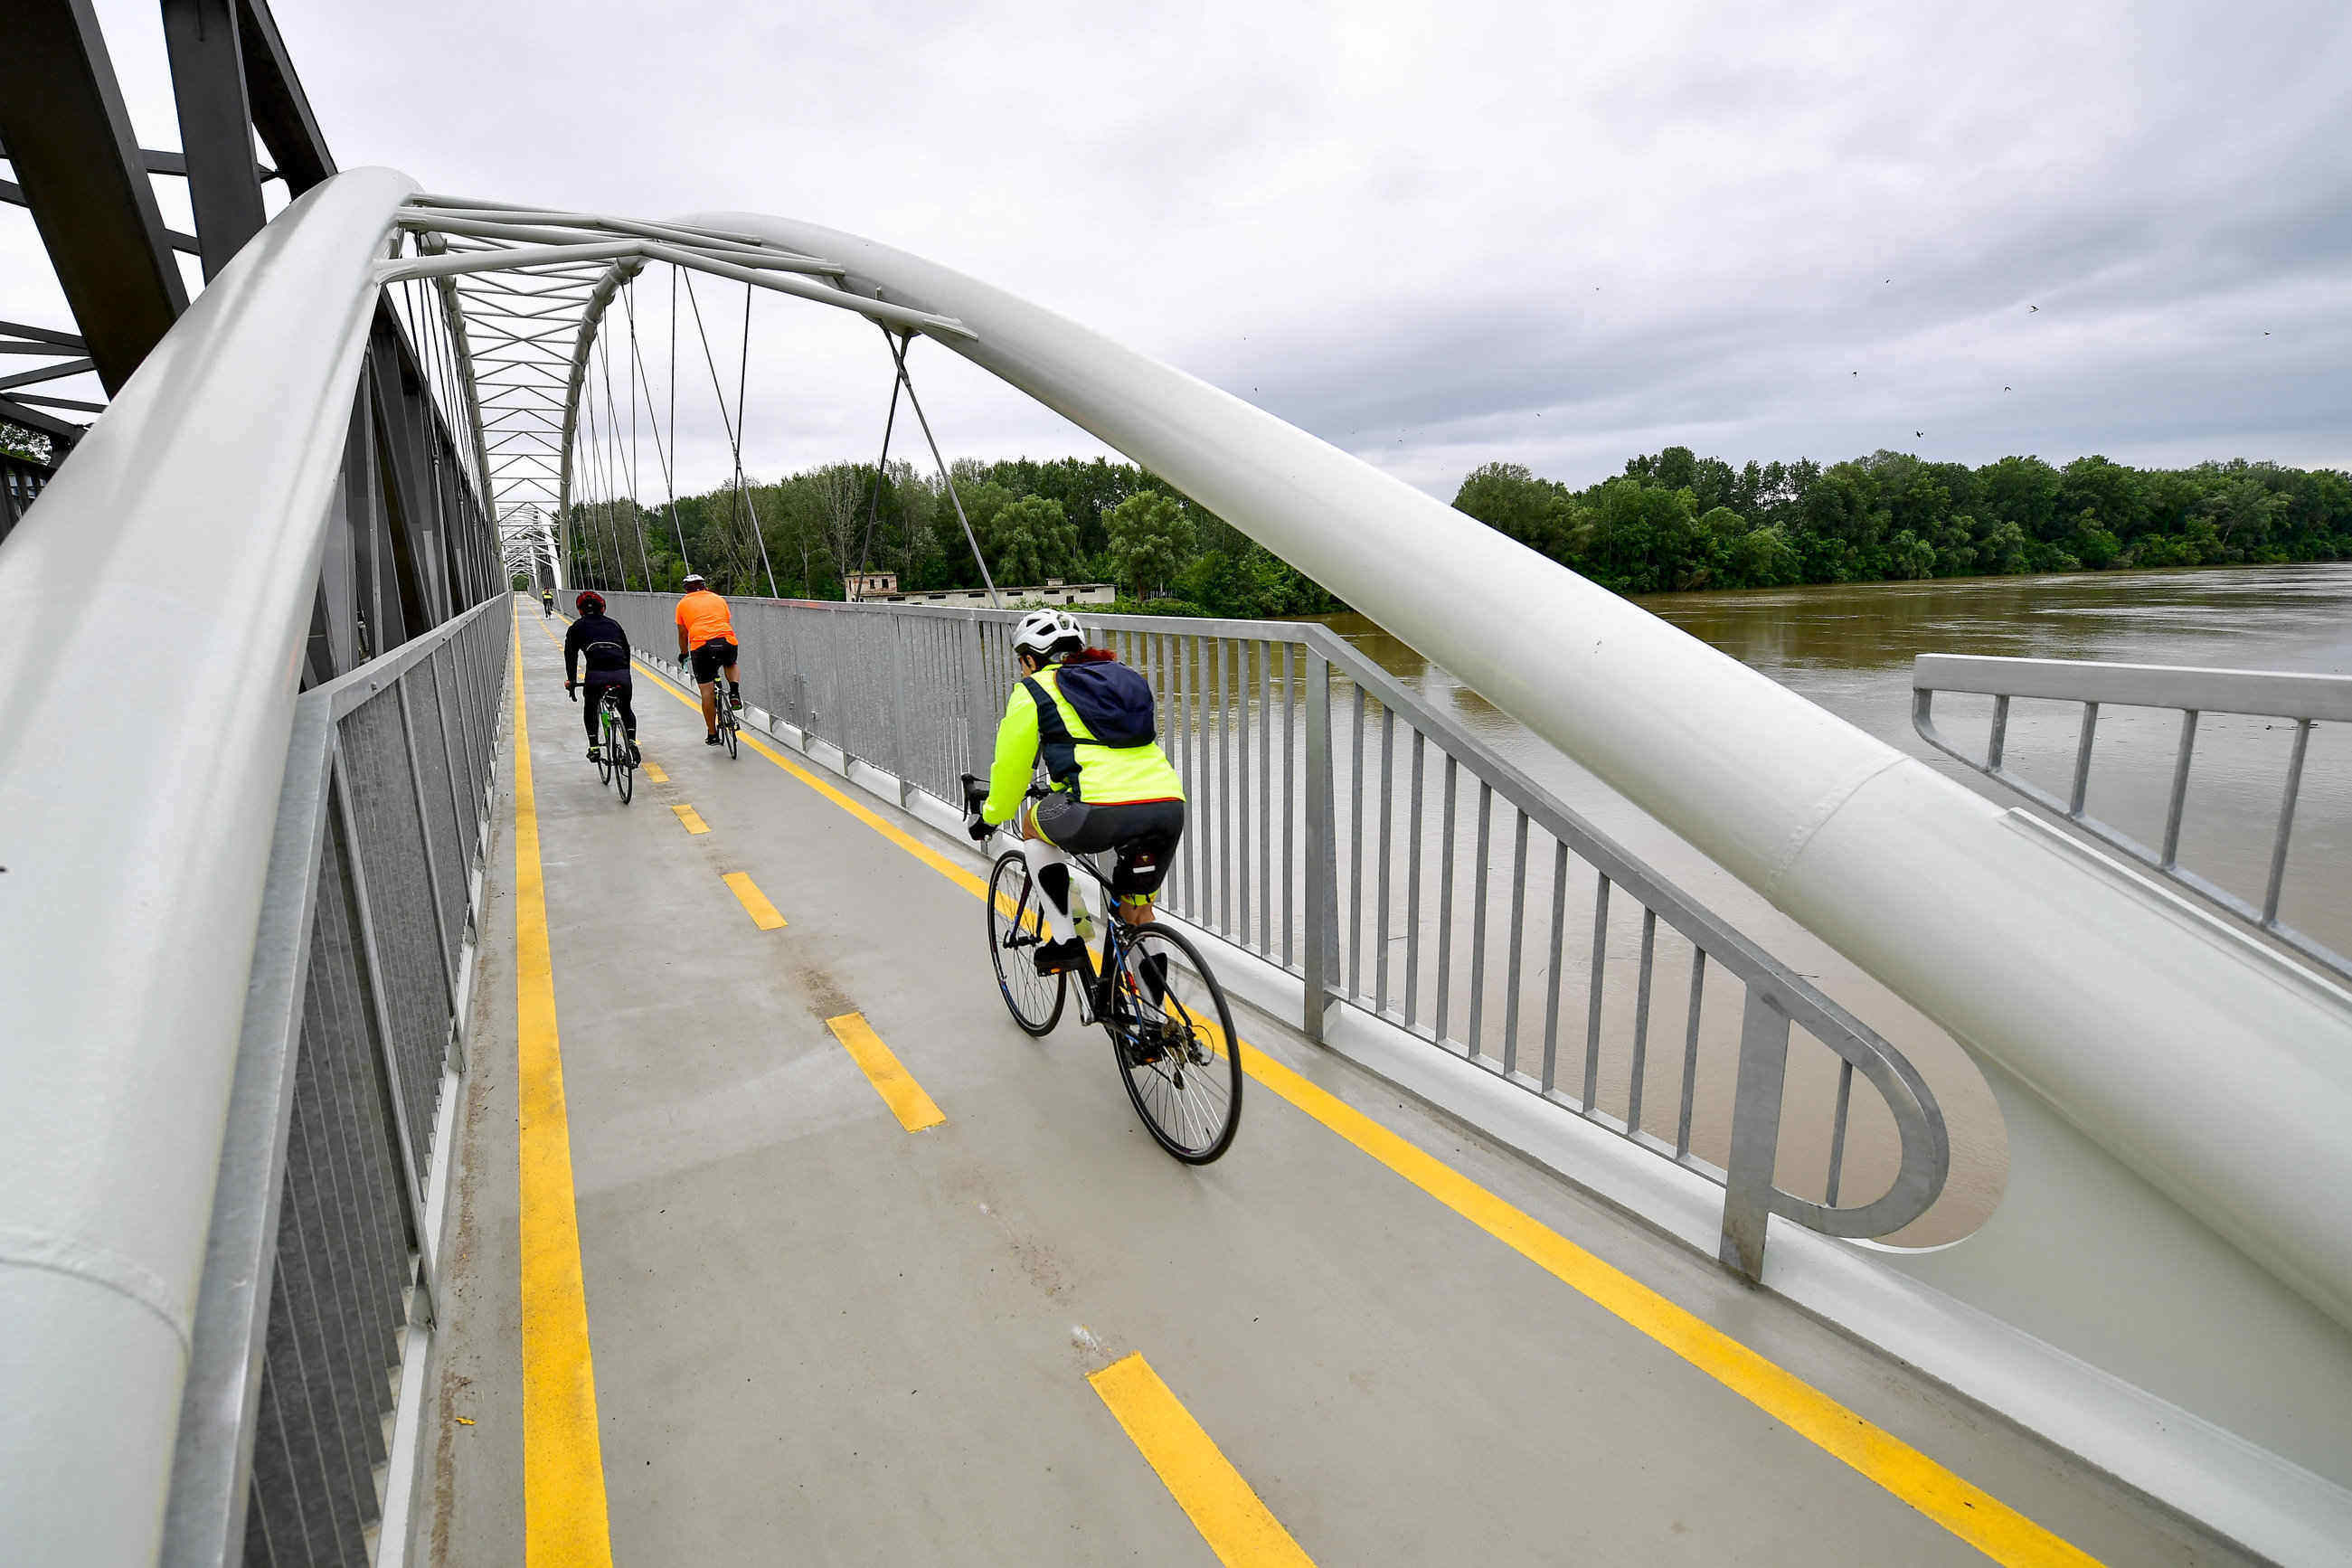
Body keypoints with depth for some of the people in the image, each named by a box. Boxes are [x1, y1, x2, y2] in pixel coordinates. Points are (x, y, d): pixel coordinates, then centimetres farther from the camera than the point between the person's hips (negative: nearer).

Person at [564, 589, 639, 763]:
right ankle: (632, 741, 3)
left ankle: (594, 747, 17)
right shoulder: (613, 623, 27)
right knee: (627, 710, 25)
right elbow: (626, 650, 29)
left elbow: (570, 654, 16)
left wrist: (571, 680, 21)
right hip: (622, 674, 2)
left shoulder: (578, 626, 21)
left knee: (590, 709, 25)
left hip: (596, 675, -2)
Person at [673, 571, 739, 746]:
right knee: (730, 664, 36)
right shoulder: (718, 599, 25)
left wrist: (683, 654, 41)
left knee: (707, 691, 6)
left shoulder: (683, 603, 20)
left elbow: (682, 634, 24)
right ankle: (734, 693, 11)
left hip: (701, 645, -2)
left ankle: (712, 735, 11)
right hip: (728, 641, 2)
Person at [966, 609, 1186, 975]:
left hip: (1105, 815, -5)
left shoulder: (1033, 691, 14)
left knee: (1034, 824, 27)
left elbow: (1011, 768, 17)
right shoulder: (1124, 677, 31)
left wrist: (989, 818, 35)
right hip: (1171, 811, 6)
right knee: (1136, 915, 27)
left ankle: (1064, 941, 21)